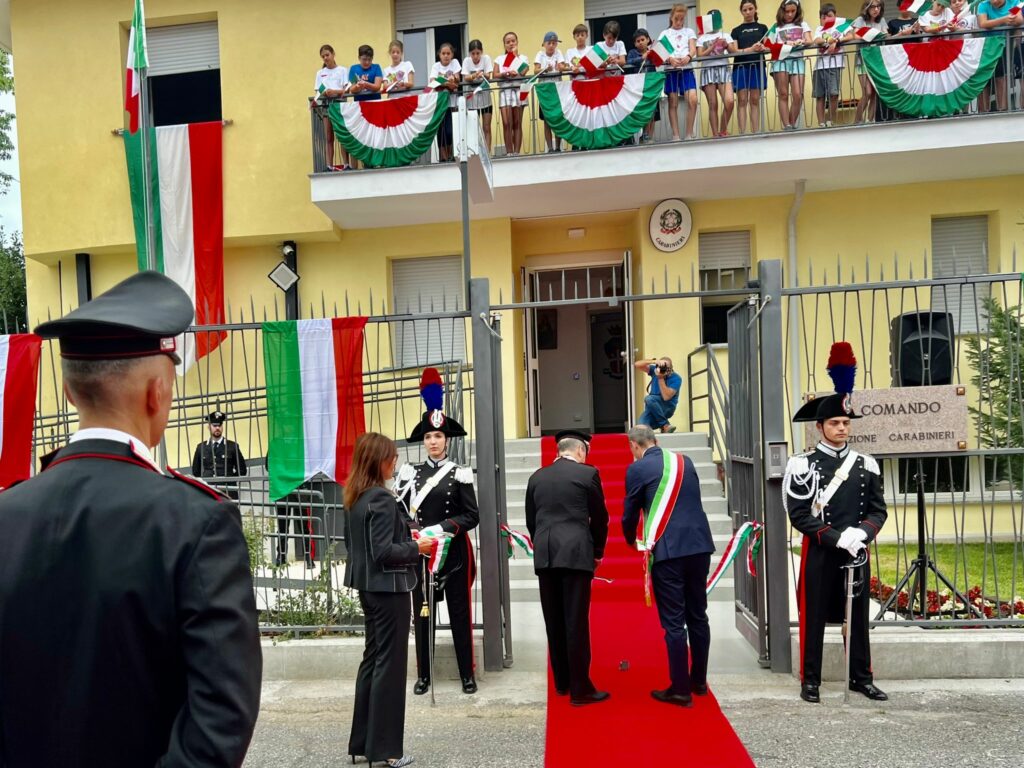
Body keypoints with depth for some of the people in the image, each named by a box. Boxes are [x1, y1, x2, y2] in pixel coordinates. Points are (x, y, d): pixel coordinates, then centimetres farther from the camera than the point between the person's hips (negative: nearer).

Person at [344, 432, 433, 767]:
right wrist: (416, 548, -10)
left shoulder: (354, 497, 7)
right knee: (389, 663, 2)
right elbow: (383, 551, -23)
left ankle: (363, 741, 26)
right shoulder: (381, 498, -19)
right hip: (388, 588, -9)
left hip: (368, 586, 9)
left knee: (372, 659, 17)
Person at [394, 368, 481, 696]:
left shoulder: (460, 474, -3)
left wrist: (441, 528, -18)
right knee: (422, 613, 9)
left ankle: (467, 674, 18)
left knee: (460, 612, 6)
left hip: (454, 552, -2)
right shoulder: (410, 473, 4)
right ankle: (423, 675, 21)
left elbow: (472, 515, -6)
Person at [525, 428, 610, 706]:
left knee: (554, 622, 12)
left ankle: (562, 682, 23)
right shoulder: (588, 473, -1)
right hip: (576, 554, -4)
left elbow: (531, 521, 12)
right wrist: (597, 552, 16)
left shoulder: (537, 477, 11)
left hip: (544, 557, 4)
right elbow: (600, 518, 3)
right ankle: (580, 689, 3)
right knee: (576, 622, -1)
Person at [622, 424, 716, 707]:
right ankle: (699, 681, 30)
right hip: (699, 545, 6)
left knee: (673, 622, 2)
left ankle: (680, 689, 10)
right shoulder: (685, 461, 11)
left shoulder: (638, 469, -5)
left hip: (667, 550, -6)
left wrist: (631, 541, 22)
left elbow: (630, 514, 3)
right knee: (698, 616, 16)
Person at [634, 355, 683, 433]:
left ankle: (665, 426, -19)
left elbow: (666, 397, -24)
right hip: (652, 408, 3)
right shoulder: (655, 369, -4)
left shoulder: (676, 378, -15)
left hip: (667, 408, -3)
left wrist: (661, 378, -27)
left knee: (649, 399, -34)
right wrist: (653, 361, -28)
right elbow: (636, 365, -14)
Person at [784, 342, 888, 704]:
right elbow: (800, 515, -11)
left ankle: (861, 677, 28)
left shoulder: (866, 464, 6)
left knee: (858, 615, 13)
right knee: (813, 617, 4)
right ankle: (810, 680, 15)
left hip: (857, 552, 4)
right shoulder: (803, 465, -7)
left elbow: (878, 509, 5)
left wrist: (862, 533, -14)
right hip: (819, 553, -4)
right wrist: (838, 538, -19)